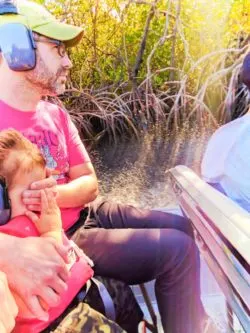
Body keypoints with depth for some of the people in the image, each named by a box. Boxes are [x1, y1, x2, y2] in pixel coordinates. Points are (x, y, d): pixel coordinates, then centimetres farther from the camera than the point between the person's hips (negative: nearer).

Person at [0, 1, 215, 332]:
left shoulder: (56, 115, 5)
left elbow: (89, 183, 4)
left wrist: (55, 193, -19)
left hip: (87, 214, 9)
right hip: (56, 240, -8)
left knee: (181, 226, 12)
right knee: (178, 249, -15)